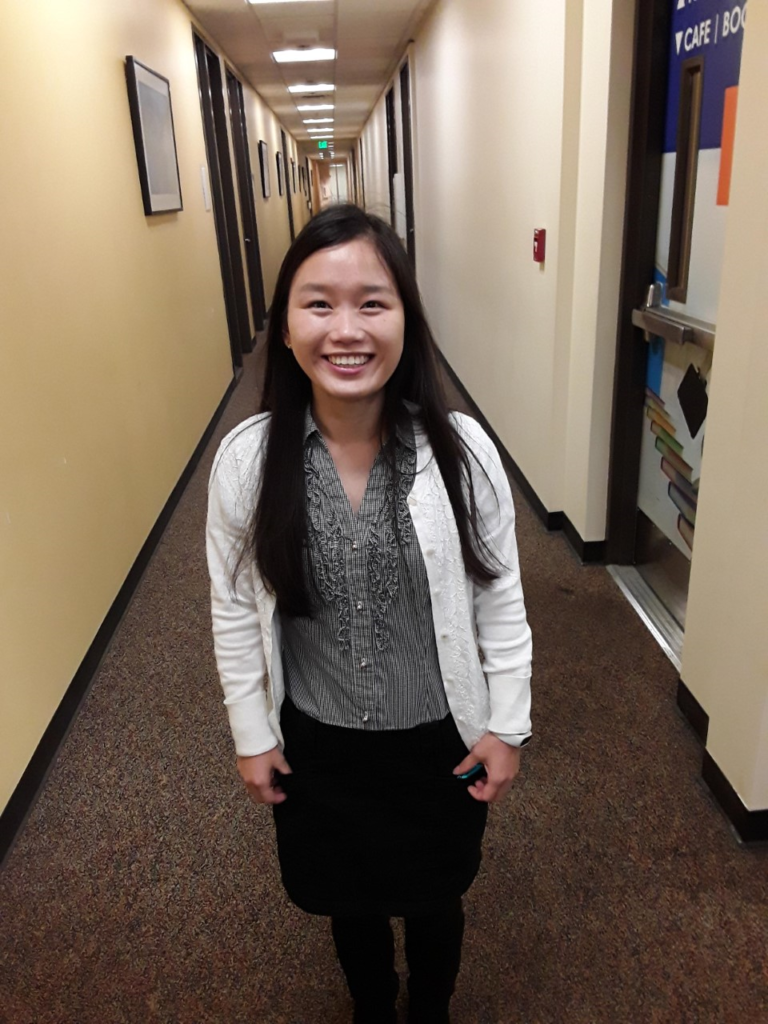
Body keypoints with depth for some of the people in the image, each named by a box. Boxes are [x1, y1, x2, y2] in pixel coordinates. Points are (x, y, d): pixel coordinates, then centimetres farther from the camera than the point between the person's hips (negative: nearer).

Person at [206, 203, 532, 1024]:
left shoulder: (462, 450, -19)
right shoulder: (246, 459, -17)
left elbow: (500, 602, -8)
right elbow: (234, 610, -5)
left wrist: (507, 725, -2)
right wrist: (251, 734, 1)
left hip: (440, 737, 0)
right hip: (317, 742, 1)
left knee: (434, 899, 26)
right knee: (350, 903, 27)